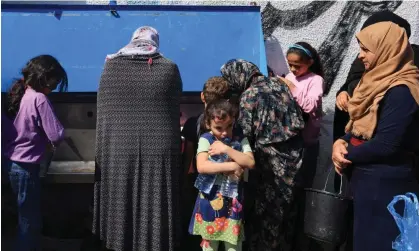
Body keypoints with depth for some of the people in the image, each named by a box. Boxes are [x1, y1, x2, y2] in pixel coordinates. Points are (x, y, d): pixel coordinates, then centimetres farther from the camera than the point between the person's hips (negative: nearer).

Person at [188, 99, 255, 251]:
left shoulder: (240, 140, -1)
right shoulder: (206, 139, -7)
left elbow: (250, 163, -13)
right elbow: (201, 166, -21)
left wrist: (226, 149, -19)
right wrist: (231, 166, -21)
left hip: (233, 199, 1)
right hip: (210, 198, -1)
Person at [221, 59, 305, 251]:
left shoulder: (248, 96, -12)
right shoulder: (279, 84, 8)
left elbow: (246, 134, -12)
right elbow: (296, 116, 12)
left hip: (271, 159, -7)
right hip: (294, 153, 7)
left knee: (268, 210, 8)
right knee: (288, 208, 19)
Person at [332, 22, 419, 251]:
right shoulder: (378, 81, 10)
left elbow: (386, 145, -24)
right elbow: (359, 124, 14)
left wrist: (347, 155, -10)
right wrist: (341, 142, -6)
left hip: (385, 184, -9)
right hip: (367, 178, 9)